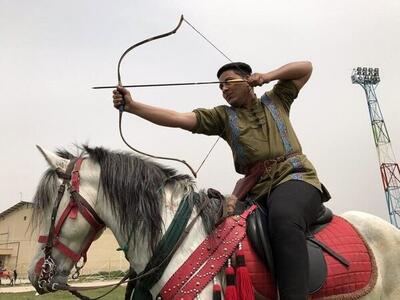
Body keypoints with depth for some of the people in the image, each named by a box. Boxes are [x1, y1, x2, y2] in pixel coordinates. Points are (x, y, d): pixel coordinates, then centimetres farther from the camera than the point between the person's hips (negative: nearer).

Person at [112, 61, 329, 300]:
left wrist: (268, 76, 10)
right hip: (257, 190, 3)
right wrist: (131, 105, -5)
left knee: (283, 217, -37)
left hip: (296, 177, -3)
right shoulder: (223, 116, 15)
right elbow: (178, 118, 4)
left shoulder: (276, 100, 19)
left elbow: (306, 67, 25)